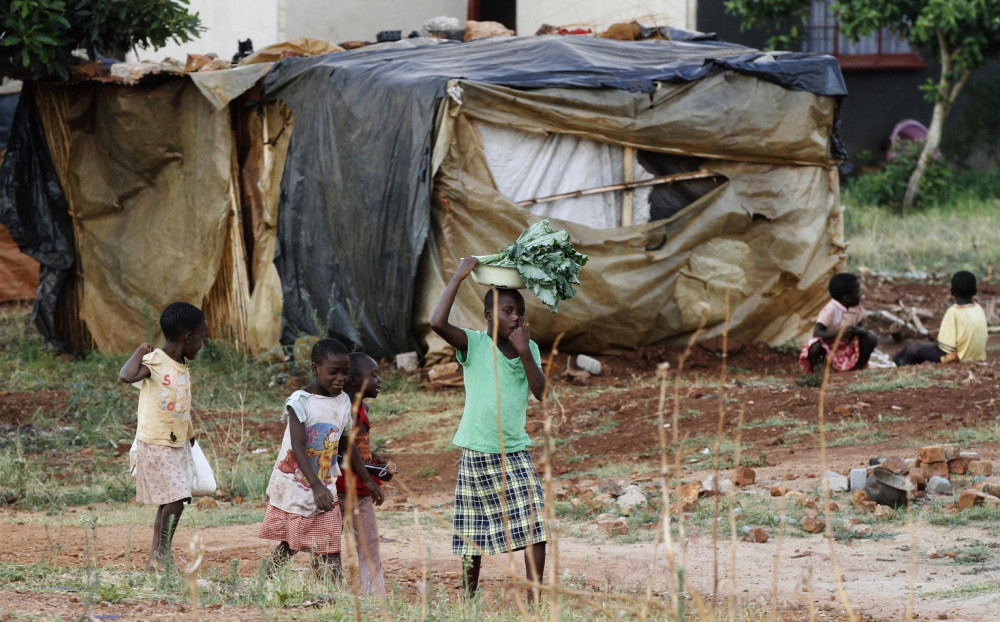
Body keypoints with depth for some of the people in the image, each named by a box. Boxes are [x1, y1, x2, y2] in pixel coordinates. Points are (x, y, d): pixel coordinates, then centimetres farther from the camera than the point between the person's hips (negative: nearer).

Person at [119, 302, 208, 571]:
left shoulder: (183, 366, 11)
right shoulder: (154, 362, -16)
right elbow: (126, 376, -35)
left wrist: (191, 438, 25)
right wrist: (140, 351, -23)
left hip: (178, 445, 9)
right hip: (155, 445, -9)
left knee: (168, 503, 9)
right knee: (175, 499, -14)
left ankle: (155, 560, 15)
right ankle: (162, 555, -5)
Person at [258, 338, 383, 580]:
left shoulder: (343, 402, 4)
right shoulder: (300, 401, -15)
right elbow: (298, 447, -24)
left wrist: (367, 481, 21)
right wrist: (316, 486, -35)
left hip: (324, 486, 5)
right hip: (293, 485, -4)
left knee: (329, 551, -3)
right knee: (289, 546, 6)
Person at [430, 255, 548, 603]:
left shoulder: (530, 348, 6)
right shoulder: (474, 344, -7)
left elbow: (540, 391, -5)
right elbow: (438, 323, -25)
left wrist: (524, 351, -16)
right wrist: (459, 277, -21)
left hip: (516, 452, 3)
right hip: (478, 455, -3)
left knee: (535, 527, -9)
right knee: (474, 535, 6)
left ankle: (535, 601, -7)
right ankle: (469, 601, 18)